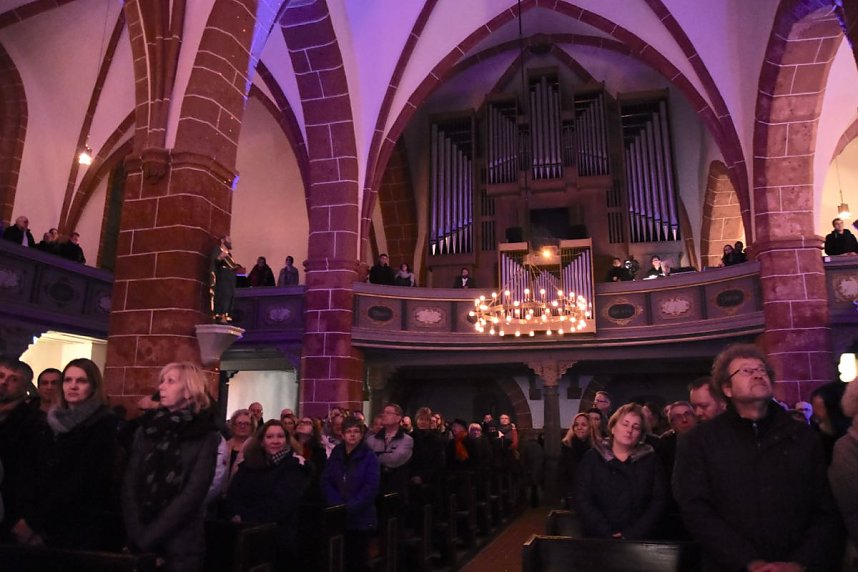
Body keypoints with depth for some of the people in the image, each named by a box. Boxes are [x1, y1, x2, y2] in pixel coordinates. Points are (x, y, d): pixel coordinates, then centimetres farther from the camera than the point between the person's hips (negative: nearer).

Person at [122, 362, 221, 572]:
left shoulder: (206, 437, -5)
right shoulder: (145, 430, 7)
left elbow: (193, 494, -12)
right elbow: (129, 486, 0)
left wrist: (149, 536, -16)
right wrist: (136, 533, -12)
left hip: (181, 544, -3)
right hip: (139, 542, 4)